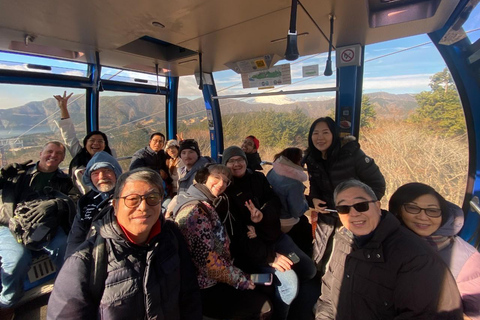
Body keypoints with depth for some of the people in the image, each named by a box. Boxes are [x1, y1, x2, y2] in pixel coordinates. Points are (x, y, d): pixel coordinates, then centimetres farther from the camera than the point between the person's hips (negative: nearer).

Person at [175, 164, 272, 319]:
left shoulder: (206, 205, 6)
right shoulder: (195, 211, -25)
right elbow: (210, 262, -27)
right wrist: (245, 281, -15)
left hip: (211, 281, 9)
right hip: (203, 288, -9)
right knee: (263, 305, -4)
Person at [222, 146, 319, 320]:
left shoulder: (258, 178, 8)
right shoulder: (225, 190, -10)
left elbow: (275, 202, 1)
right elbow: (235, 233, -16)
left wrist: (263, 214, -24)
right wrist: (268, 256, -21)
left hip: (276, 236, 6)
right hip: (251, 247, -6)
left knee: (311, 271, 2)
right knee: (289, 281, -21)